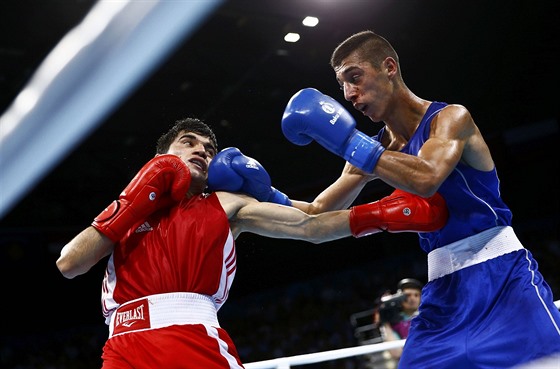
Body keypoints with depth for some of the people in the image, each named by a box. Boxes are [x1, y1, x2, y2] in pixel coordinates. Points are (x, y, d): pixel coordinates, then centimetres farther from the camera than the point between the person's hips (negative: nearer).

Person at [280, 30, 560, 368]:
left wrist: (348, 142, -24)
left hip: (501, 275, -5)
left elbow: (426, 178, -28)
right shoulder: (374, 151, 11)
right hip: (444, 287, 5)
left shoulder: (451, 117, -6)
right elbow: (316, 216, 13)